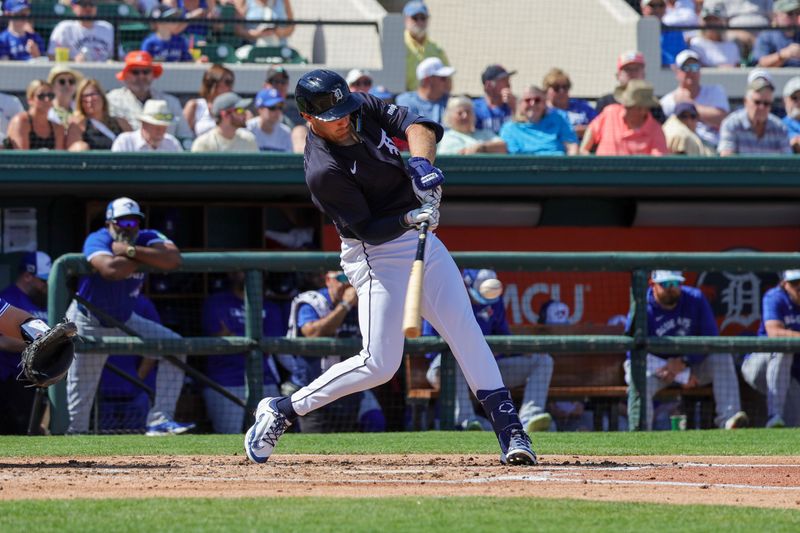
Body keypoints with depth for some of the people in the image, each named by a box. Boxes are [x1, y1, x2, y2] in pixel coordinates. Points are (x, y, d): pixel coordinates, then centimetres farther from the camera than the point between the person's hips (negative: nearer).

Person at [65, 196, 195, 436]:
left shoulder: (147, 239, -8)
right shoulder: (98, 241, -23)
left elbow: (174, 259, -29)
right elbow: (111, 269, -45)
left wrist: (131, 251, -32)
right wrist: (146, 258, -27)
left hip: (125, 321, 5)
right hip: (88, 324, -5)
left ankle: (160, 421, -8)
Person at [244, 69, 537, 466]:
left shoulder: (364, 109, -2)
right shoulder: (323, 171, -23)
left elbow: (415, 124, -11)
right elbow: (368, 230, -21)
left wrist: (421, 162, -29)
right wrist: (409, 219, -35)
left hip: (420, 239, 7)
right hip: (376, 256, -7)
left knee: (465, 329, 0)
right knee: (379, 363, -12)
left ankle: (508, 428, 0)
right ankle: (281, 410, 1)